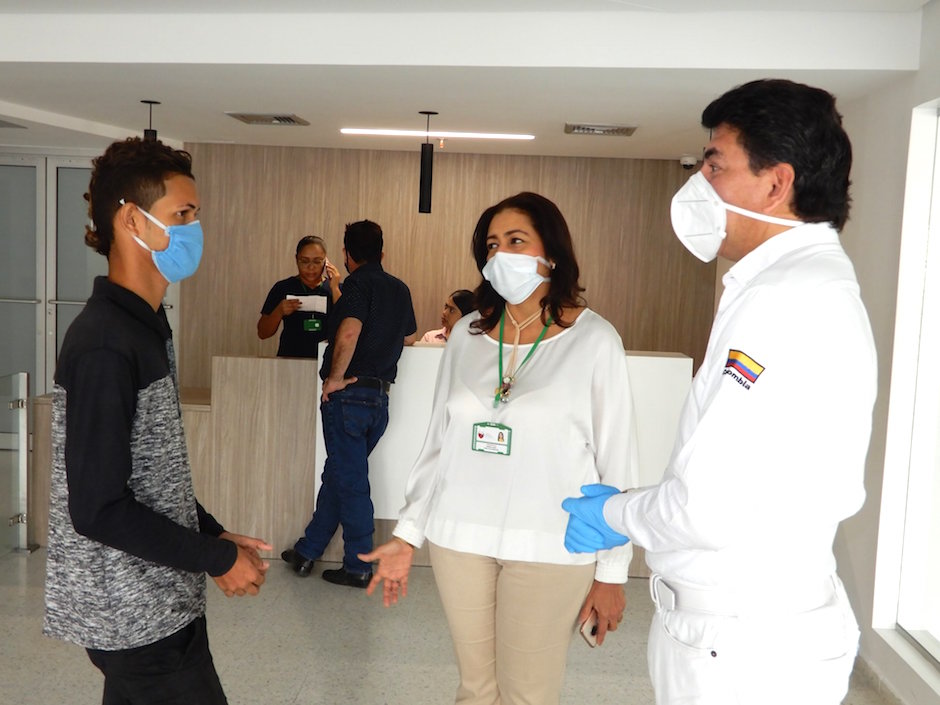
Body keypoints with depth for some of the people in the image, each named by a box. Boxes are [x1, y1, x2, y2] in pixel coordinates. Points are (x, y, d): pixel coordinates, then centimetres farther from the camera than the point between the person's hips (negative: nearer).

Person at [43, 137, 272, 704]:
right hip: (136, 615, -8)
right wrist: (218, 559, -16)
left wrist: (214, 533, 7)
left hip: (159, 597, 9)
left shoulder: (147, 327, 8)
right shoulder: (104, 345, -22)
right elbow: (99, 509, -24)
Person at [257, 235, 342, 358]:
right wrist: (279, 312, -6)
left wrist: (334, 289, -6)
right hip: (289, 360, 0)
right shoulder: (283, 288, 11)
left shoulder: (336, 289, 9)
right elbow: (262, 333, 12)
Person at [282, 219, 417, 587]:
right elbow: (410, 337, 25)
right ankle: (307, 550, 30)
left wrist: (336, 377, -17)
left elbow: (348, 333, -28)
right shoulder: (401, 289, 11)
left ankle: (358, 566, 11)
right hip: (381, 397, 7)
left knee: (350, 480, 2)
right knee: (336, 475, 18)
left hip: (349, 393, -7)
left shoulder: (359, 283, -11)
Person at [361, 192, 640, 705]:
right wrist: (406, 535, 9)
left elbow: (616, 461, -4)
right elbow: (438, 443, 10)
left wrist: (612, 571, -3)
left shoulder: (594, 340, -6)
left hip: (549, 548, -3)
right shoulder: (467, 335, 6)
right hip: (459, 538, 4)